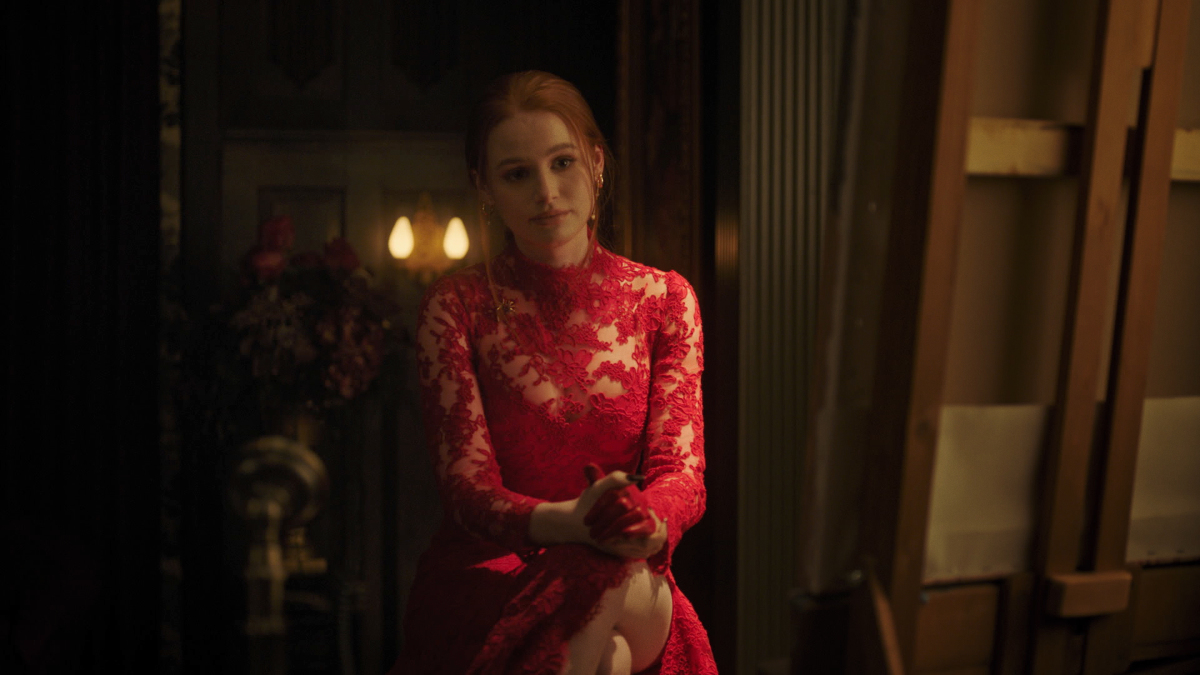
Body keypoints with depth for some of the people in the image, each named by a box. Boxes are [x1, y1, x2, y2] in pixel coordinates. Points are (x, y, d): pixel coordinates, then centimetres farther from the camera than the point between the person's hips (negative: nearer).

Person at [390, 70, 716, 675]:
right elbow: (466, 488, -8)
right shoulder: (457, 307, 2)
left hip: (625, 580, 2)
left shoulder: (663, 300, 8)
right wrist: (569, 522, -30)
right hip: (482, 576, -2)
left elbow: (683, 471, -1)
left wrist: (648, 523, -27)